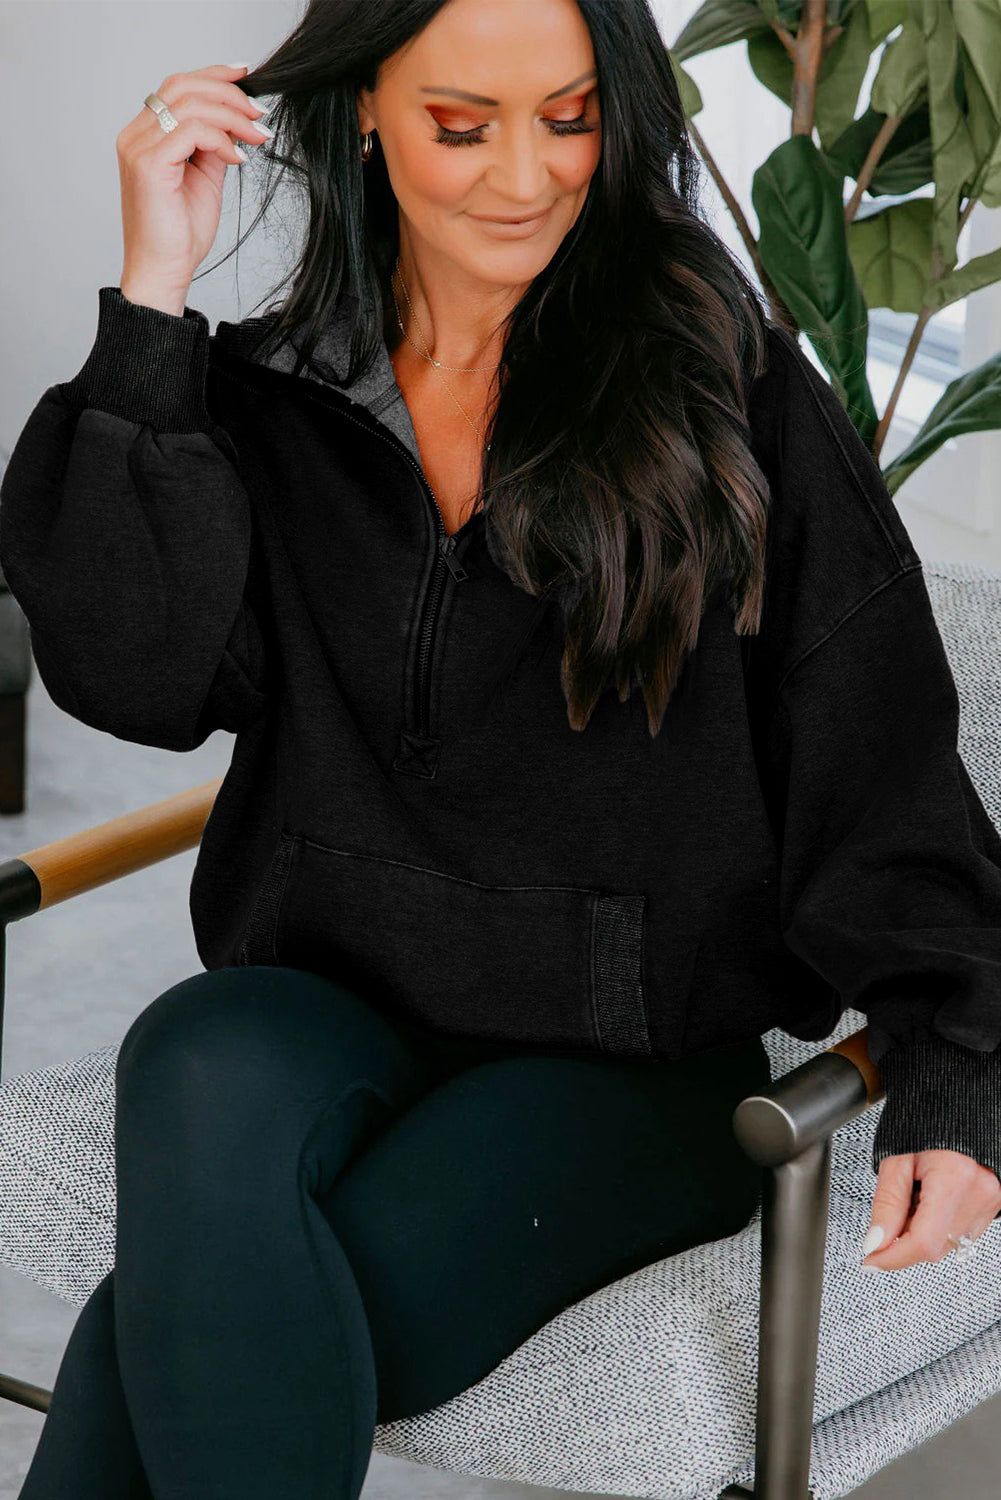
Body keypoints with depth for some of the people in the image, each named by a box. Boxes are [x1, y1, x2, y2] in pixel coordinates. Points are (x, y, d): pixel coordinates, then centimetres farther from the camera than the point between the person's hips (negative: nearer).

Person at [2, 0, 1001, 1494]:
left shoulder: (729, 389, 0)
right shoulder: (261, 400, 7)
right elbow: (135, 673, -9)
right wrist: (156, 294, -8)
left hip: (636, 1055, -2)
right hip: (334, 1010, 3)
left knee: (204, 1337, -28)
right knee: (201, 1067, -34)